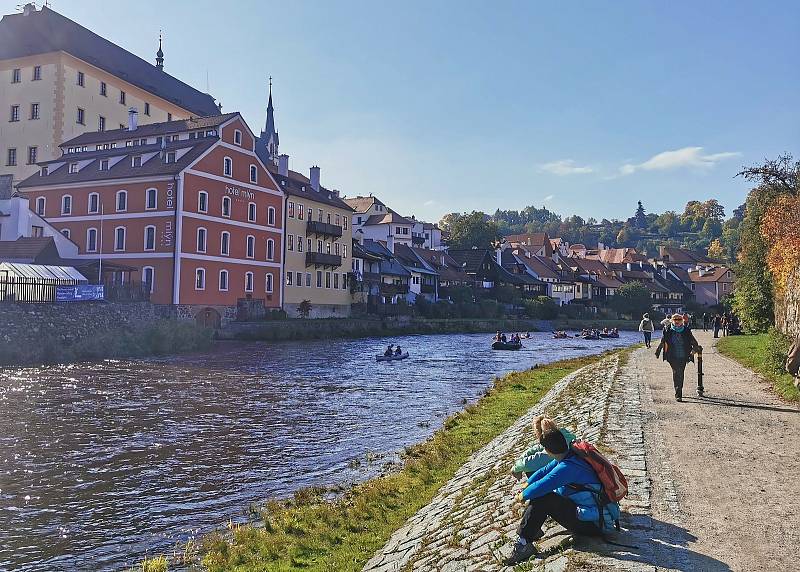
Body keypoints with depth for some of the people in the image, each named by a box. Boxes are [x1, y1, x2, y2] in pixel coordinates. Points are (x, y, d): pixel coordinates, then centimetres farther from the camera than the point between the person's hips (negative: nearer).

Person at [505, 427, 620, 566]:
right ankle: (532, 529, 6)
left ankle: (524, 544, -18)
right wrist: (525, 485, 9)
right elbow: (544, 471, 14)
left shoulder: (567, 467, -27)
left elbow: (540, 487, -26)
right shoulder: (569, 456, 2)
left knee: (541, 498, -19)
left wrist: (523, 495, -8)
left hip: (593, 524, -10)